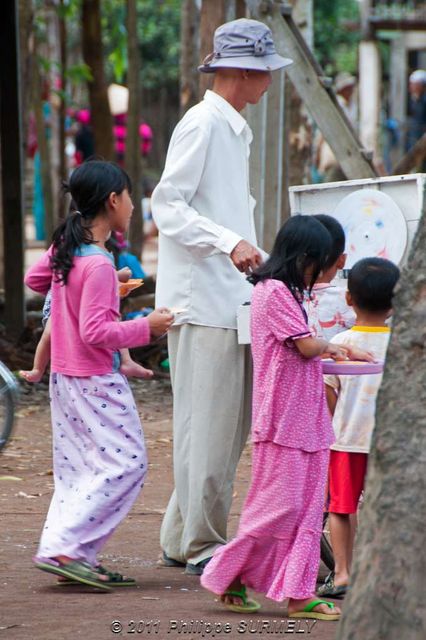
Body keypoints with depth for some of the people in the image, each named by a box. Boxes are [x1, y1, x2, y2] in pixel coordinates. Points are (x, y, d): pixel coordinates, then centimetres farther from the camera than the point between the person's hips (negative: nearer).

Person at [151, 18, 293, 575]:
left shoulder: (235, 130, 20)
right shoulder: (201, 124, -10)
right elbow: (168, 206, -16)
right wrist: (230, 244, -26)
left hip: (231, 298, 10)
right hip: (201, 301, -10)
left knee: (233, 424, 11)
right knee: (207, 424, -6)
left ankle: (181, 539, 19)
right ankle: (200, 545, 0)